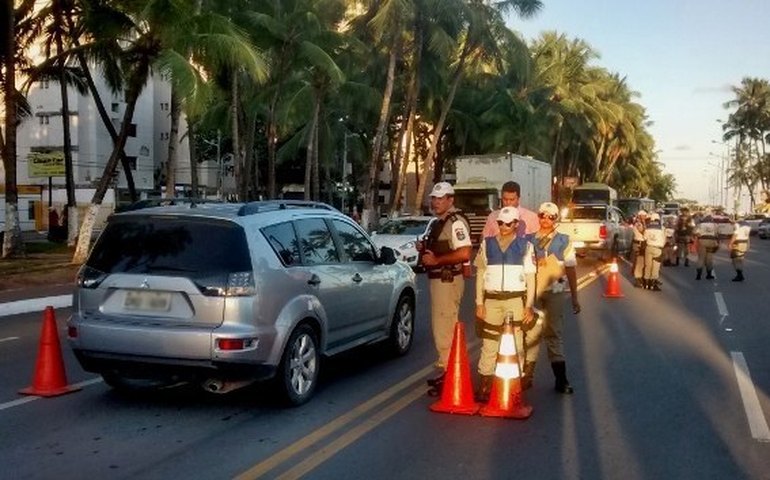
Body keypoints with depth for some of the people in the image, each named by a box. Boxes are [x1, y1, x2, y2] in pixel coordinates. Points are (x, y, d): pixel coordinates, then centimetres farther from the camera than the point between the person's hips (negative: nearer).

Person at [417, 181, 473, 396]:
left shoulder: (456, 222, -15)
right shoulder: (436, 223, 16)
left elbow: (464, 254, -26)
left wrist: (436, 260, -21)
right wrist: (424, 248, 9)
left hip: (448, 280, -11)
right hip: (436, 279, 11)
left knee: (444, 329, -9)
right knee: (440, 328, 17)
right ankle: (446, 371, 28)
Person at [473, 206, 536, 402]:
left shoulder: (525, 245, 4)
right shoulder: (487, 244, 9)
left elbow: (530, 277, 5)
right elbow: (480, 274, 11)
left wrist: (528, 306, -1)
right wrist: (479, 303, 5)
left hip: (515, 299, -1)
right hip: (491, 299, 1)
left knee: (515, 343, -1)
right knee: (489, 343, 2)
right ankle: (485, 384, 8)